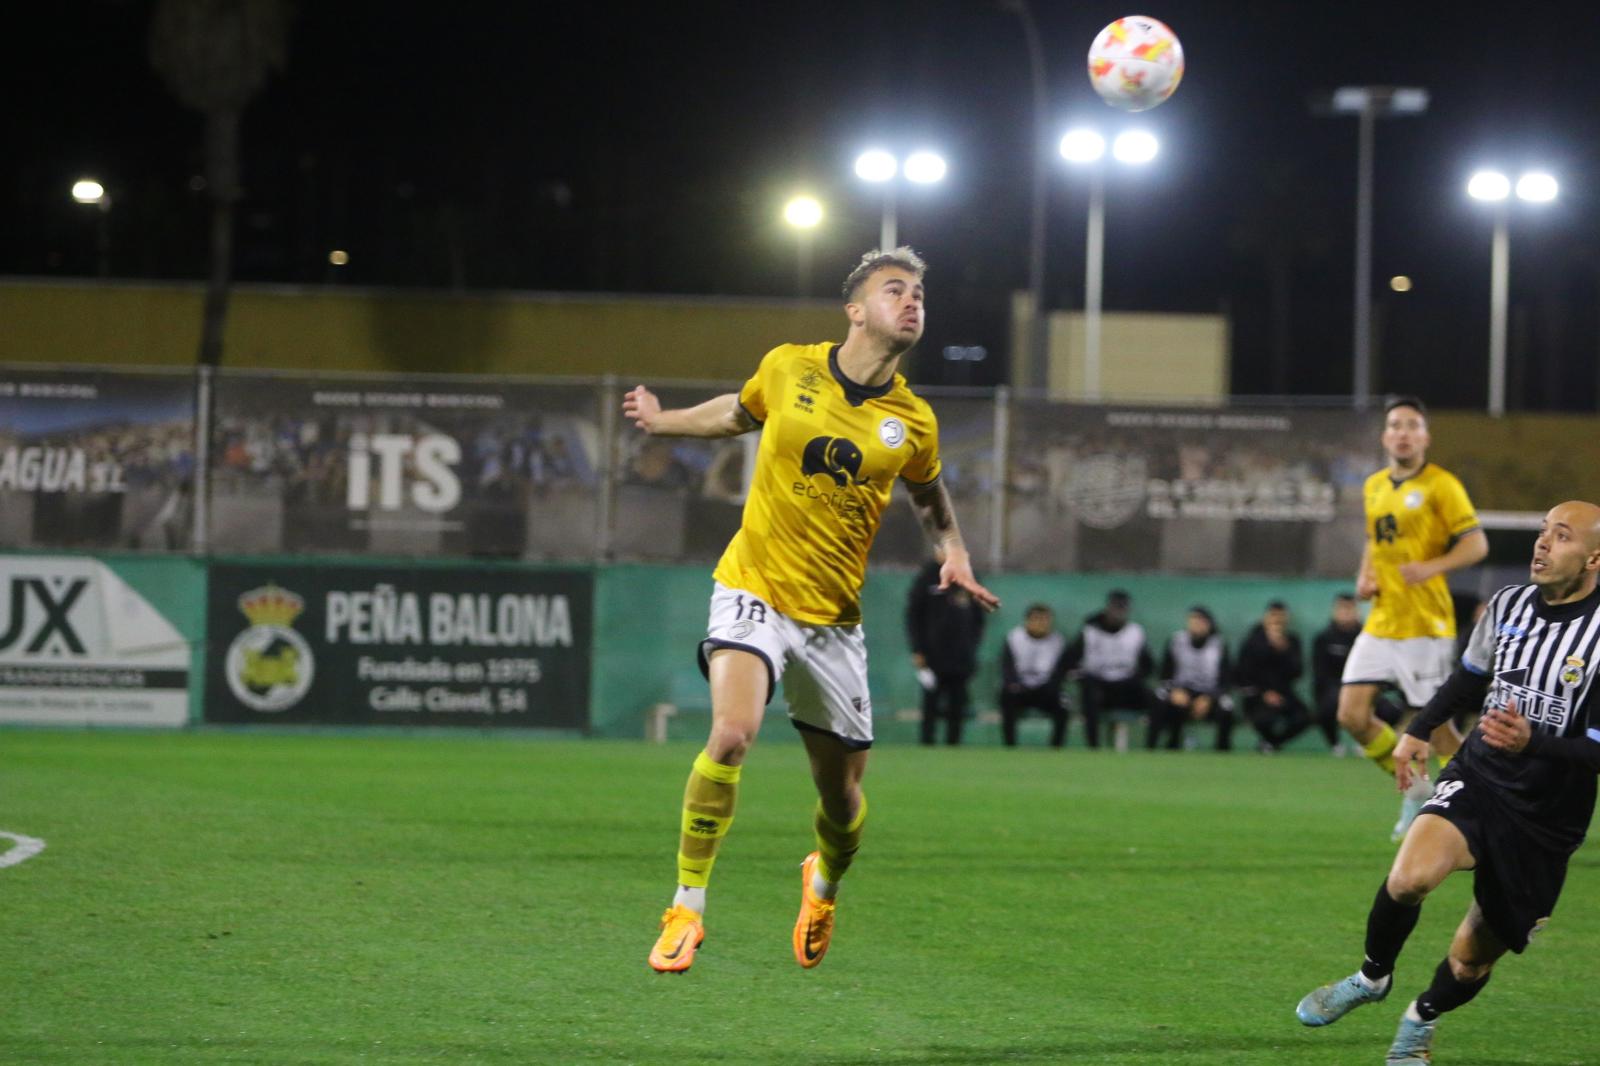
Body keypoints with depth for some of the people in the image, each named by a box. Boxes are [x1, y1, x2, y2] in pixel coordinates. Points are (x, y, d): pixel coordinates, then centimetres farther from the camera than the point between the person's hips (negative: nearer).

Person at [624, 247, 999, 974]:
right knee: (732, 734, -27)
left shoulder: (912, 422, 1)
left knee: (842, 791, 8)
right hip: (754, 590, -2)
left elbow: (930, 499, 21)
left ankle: (823, 883, 44)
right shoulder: (787, 368, -2)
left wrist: (954, 553, 4)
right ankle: (686, 910, -14)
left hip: (833, 618, 2)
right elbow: (741, 411, 21)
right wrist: (664, 421, 24)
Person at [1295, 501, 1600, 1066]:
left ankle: (1421, 1020, 42)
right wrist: (1418, 731, 22)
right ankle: (1372, 977, 2)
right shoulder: (1509, 603, 2)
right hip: (1476, 780, 3)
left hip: (1545, 823, -3)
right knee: (1409, 876, -27)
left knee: (1473, 958, 8)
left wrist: (1533, 741, -31)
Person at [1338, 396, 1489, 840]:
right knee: (1352, 715, -3)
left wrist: (1433, 567, -25)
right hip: (1380, 623, 6)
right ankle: (1415, 788, 16)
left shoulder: (1440, 485, -7)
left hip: (1425, 625, -6)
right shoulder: (1373, 486, 13)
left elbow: (1476, 543, -10)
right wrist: (1365, 577, 8)